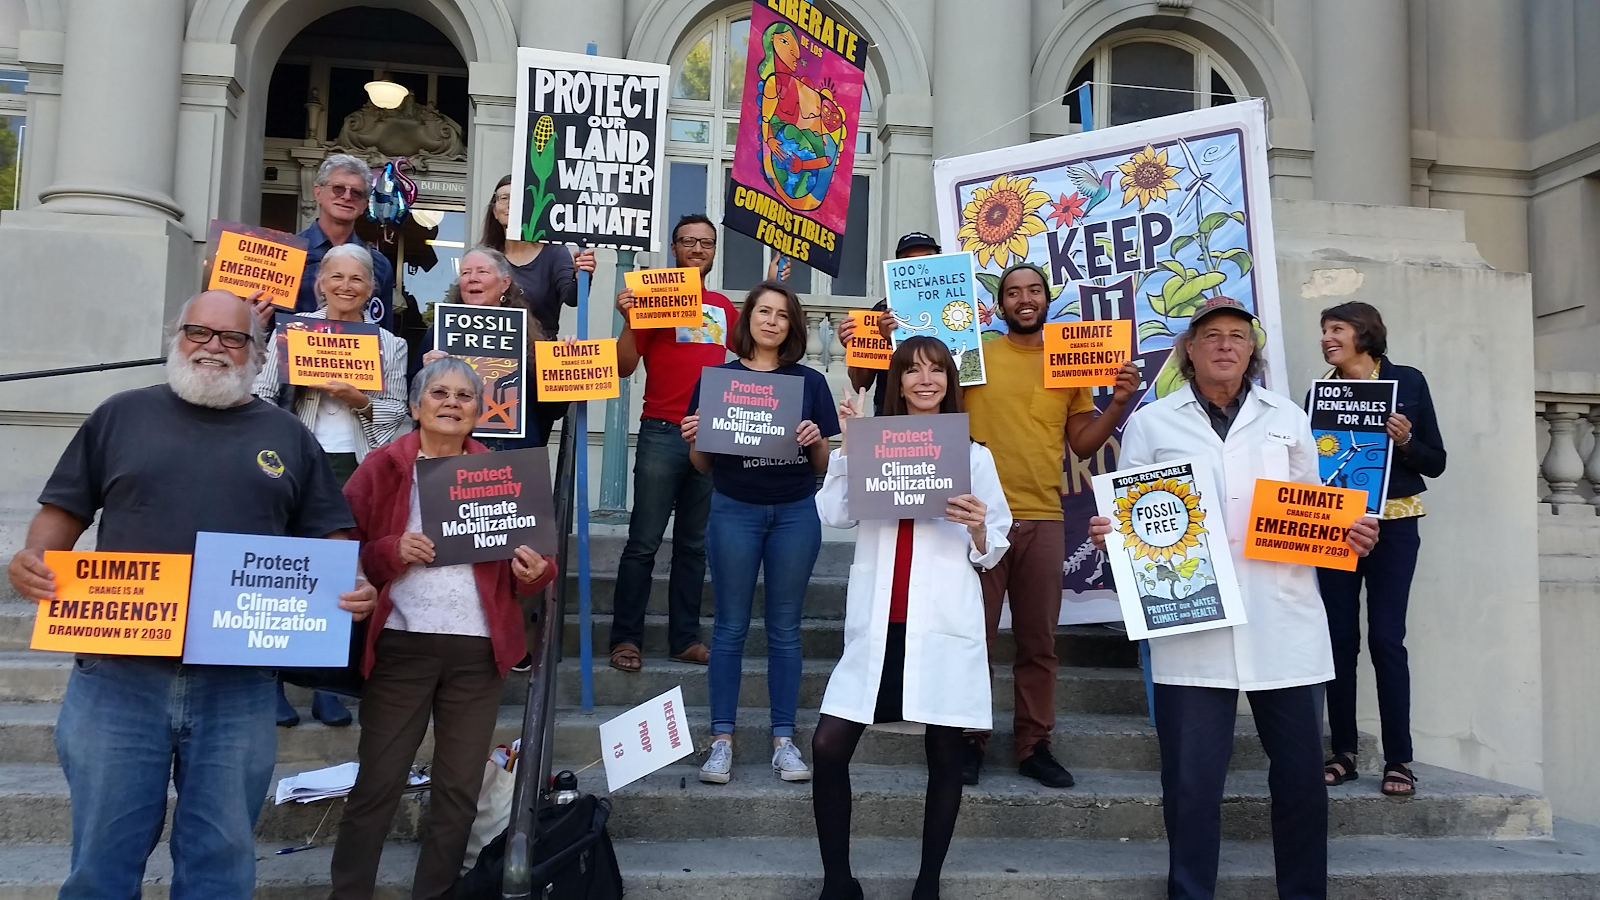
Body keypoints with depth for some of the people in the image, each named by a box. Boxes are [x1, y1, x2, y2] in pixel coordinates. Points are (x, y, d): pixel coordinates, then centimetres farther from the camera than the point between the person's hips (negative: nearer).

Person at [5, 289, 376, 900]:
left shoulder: (287, 436, 10)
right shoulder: (121, 416, 10)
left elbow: (329, 535, 10)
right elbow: (64, 510, 11)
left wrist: (351, 587, -9)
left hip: (238, 684, 0)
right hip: (118, 674, 0)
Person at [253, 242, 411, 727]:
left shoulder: (389, 345, 10)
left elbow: (395, 414, 4)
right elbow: (262, 395, 4)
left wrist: (358, 399, -11)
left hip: (355, 468, 1)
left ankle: (326, 684, 13)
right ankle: (274, 681, 12)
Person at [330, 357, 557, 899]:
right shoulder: (382, 467, 2)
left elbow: (533, 556, 8)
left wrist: (533, 571, -13)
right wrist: (392, 551, -17)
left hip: (476, 650, 2)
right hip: (401, 645, -2)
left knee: (460, 788, 10)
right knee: (377, 784, 2)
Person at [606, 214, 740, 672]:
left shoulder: (725, 308, 15)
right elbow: (625, 367, -1)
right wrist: (629, 320, -17)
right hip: (662, 435, -4)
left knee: (695, 545, 8)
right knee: (644, 543, -3)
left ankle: (685, 638, 14)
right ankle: (626, 638, 5)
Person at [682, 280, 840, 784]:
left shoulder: (810, 383, 6)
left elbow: (824, 466, 6)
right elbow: (702, 464, 5)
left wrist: (817, 440, -14)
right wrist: (694, 438, -15)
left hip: (795, 512, 1)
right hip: (735, 510, -1)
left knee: (784, 627, 6)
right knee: (731, 627, 4)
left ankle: (783, 739, 14)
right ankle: (722, 739, 12)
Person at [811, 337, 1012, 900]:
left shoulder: (974, 455, 9)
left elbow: (994, 551, 10)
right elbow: (834, 516, -1)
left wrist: (978, 529, -12)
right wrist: (846, 444, -6)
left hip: (945, 624, 0)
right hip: (878, 623, 1)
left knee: (944, 755, 5)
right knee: (828, 746, -4)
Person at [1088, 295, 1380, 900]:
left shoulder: (1287, 419, 15)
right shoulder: (1152, 423, 9)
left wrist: (1351, 532, -2)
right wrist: (1107, 533, -14)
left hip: (1283, 622, 2)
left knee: (1301, 774, 7)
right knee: (1191, 781, 1)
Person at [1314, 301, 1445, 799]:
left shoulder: (1407, 382, 1)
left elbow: (1435, 462, 2)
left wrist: (1405, 441, -16)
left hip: (1392, 524, -3)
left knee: (1386, 638, -5)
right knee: (1339, 638, 3)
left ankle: (1399, 759, 4)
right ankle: (1343, 753, 11)